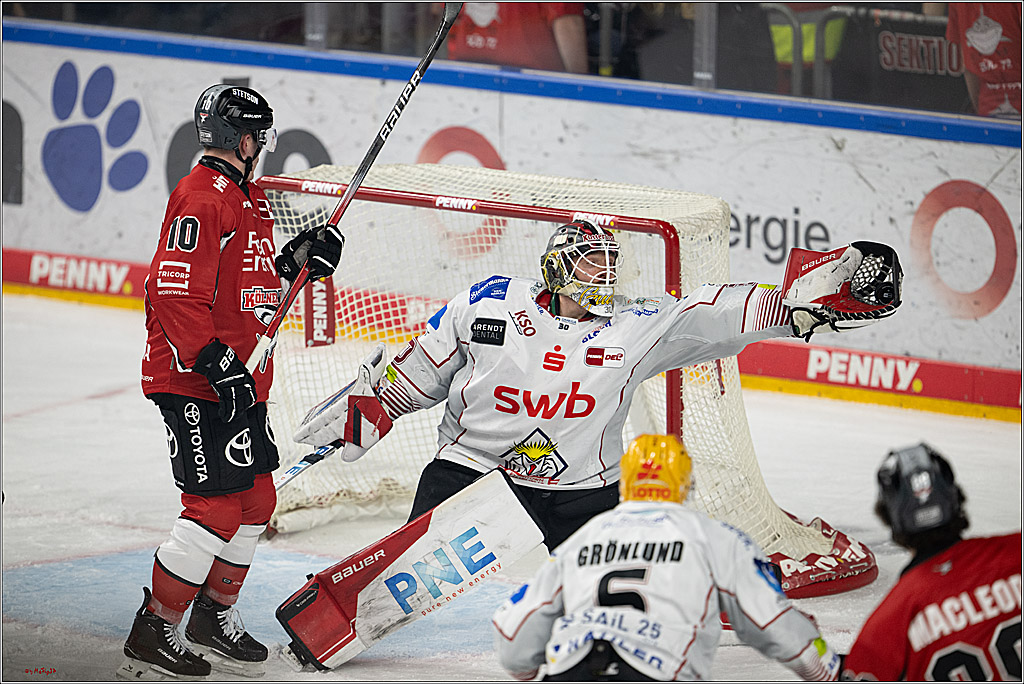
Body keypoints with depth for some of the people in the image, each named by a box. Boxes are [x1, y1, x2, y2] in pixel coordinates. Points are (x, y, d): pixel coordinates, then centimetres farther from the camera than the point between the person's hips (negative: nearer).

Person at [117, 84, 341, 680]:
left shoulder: (247, 196, 15)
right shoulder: (201, 197, -18)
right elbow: (177, 294, -24)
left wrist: (295, 260, 10)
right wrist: (220, 366, -26)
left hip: (239, 378, 10)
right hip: (193, 381, -10)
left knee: (257, 498, 15)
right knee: (216, 508, -11)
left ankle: (215, 616, 30)